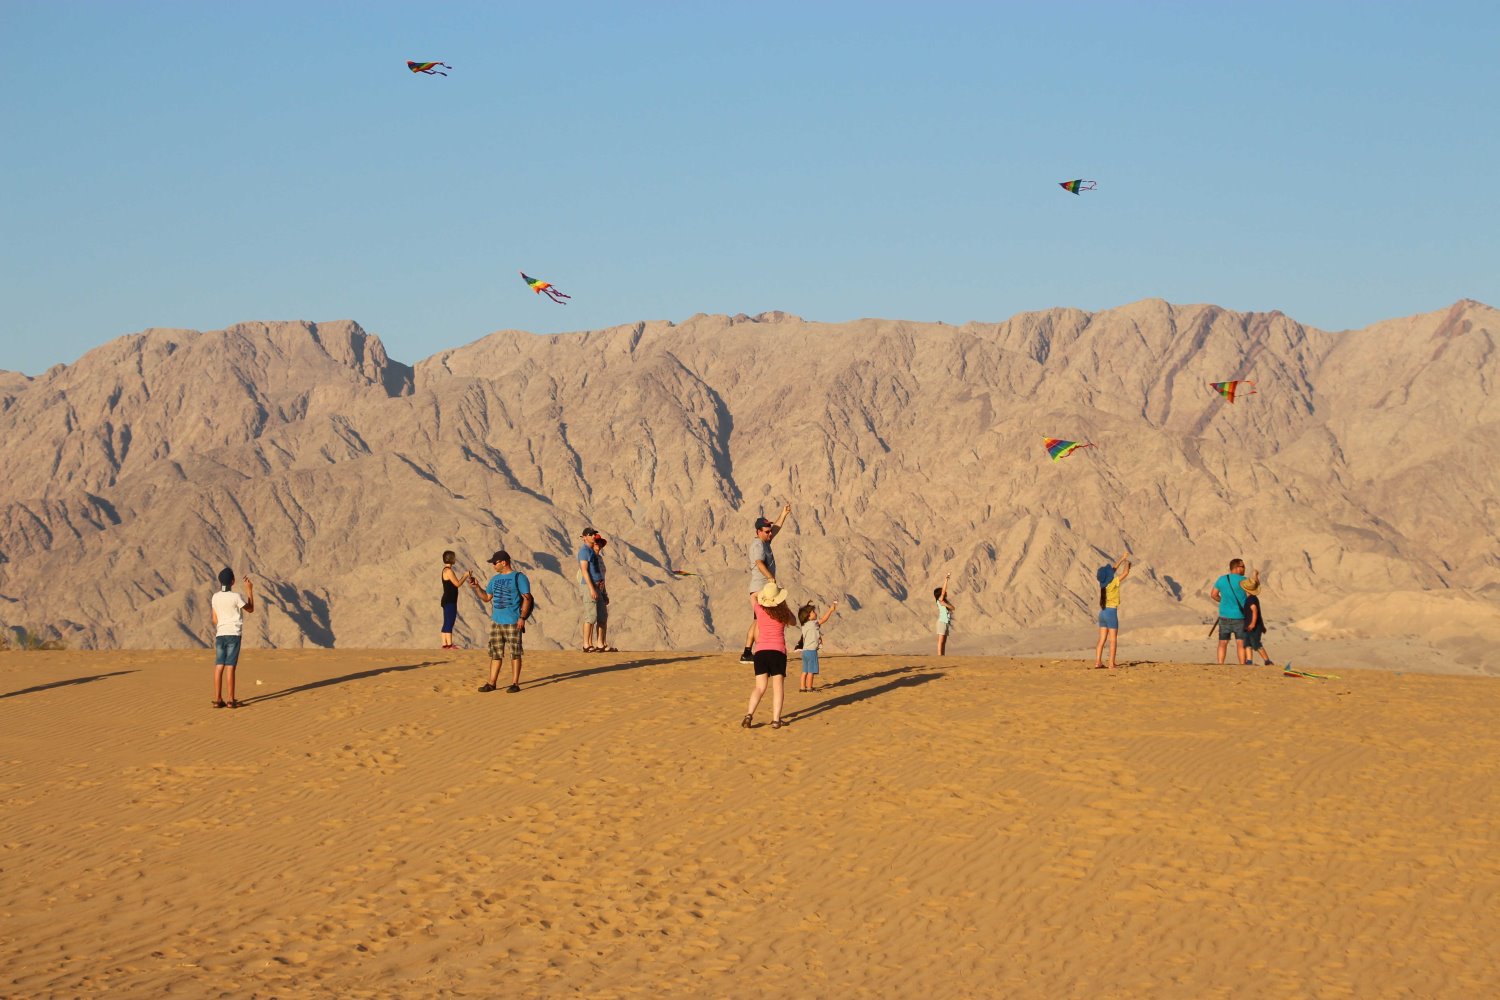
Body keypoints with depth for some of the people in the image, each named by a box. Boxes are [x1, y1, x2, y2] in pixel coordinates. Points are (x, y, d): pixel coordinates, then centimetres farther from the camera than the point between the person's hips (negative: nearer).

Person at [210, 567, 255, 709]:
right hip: (233, 634, -4)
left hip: (220, 635, 4)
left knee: (219, 666, 3)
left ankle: (218, 699, 3)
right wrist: (249, 590, 10)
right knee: (230, 666, -4)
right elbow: (250, 609, 5)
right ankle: (231, 700, -3)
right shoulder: (236, 597, -10)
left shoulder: (215, 597, 4)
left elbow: (215, 619, 10)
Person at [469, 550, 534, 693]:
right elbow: (487, 597, 23)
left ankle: (515, 683, 0)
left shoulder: (519, 577, -4)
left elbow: (527, 598, -8)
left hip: (513, 622, -6)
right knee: (495, 653, 7)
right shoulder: (495, 579, 15)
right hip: (496, 621, 6)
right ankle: (492, 683, 10)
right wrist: (477, 587, 8)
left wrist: (522, 617, -16)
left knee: (515, 653, -2)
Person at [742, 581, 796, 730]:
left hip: (760, 651, 2)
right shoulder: (783, 612, 1)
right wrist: (785, 606, 29)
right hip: (778, 650, -2)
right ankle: (776, 719, -9)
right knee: (778, 686, 1)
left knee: (759, 687, 3)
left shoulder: (759, 609, 3)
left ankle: (749, 714, -17)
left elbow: (754, 596, 27)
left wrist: (768, 587, 40)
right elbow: (793, 622, 24)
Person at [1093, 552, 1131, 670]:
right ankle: (1112, 664, -4)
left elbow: (1114, 568, 19)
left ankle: (1098, 662, 3)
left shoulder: (1103, 583, 6)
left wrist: (1122, 558, 26)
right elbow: (1125, 573, -9)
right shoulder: (1113, 583, -14)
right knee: (1113, 640, -1)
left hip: (1103, 612, 7)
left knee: (1102, 639, 8)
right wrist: (1127, 563, 10)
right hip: (1111, 612, -7)